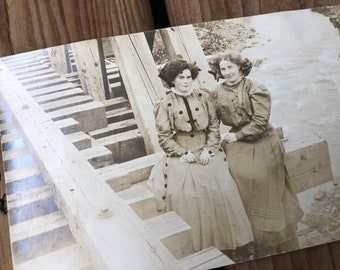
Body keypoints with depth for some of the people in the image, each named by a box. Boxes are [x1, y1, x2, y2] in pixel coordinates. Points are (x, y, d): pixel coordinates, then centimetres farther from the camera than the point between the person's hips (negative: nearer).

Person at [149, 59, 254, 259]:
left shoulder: (203, 96, 5)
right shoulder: (165, 105, -3)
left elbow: (214, 125, 5)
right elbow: (164, 138, -3)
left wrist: (209, 149, -6)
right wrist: (185, 153, -10)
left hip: (207, 153, 2)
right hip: (181, 157, -2)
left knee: (222, 187, -11)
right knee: (182, 194, -15)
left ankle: (225, 239, 6)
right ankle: (197, 245, 1)